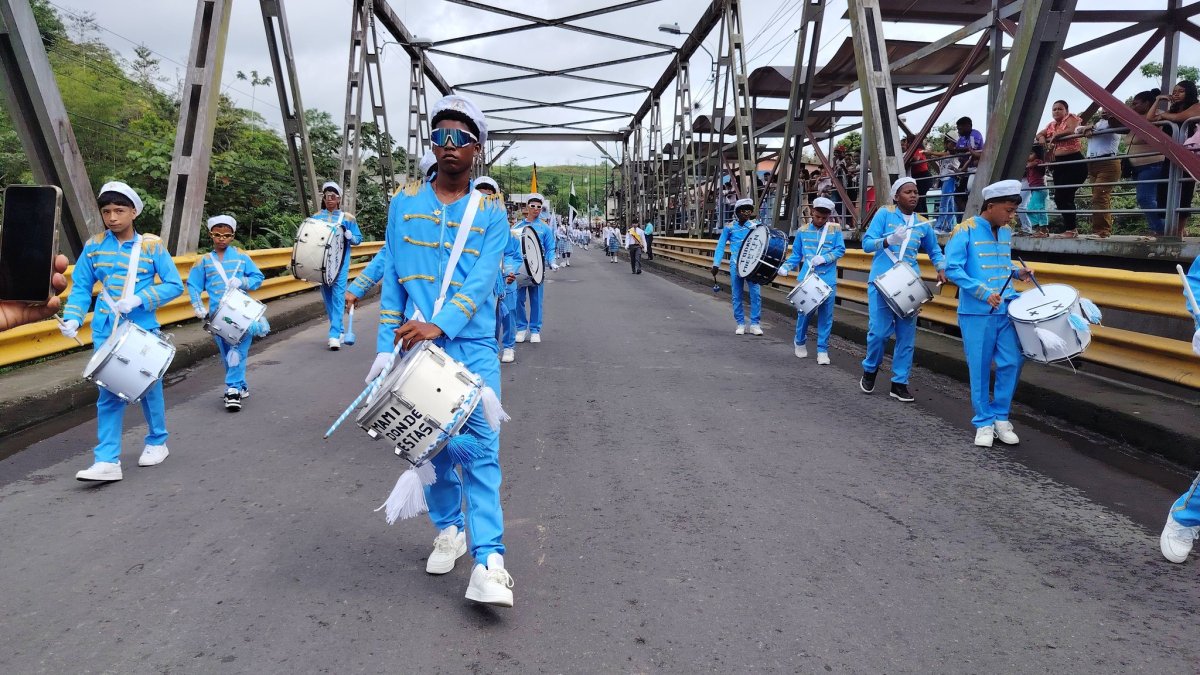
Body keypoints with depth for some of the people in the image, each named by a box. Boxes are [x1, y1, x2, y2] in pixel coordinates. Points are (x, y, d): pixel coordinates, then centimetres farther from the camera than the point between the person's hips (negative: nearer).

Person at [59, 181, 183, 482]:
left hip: (143, 331, -2)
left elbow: (174, 285, -6)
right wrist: (72, 318, -11)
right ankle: (107, 460, 2)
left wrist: (138, 300, -18)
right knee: (109, 395, 1)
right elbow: (81, 287, 5)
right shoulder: (94, 246, 2)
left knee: (149, 389, 11)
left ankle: (157, 443, 31)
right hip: (106, 332, 2)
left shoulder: (152, 246, -5)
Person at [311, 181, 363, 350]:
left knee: (338, 296, -12)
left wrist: (347, 234, -15)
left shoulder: (347, 218, 4)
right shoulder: (316, 217, 11)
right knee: (327, 297, 7)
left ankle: (335, 335, -16)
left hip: (340, 262, -4)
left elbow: (358, 239, 4)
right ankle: (339, 331, 20)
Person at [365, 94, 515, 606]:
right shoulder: (404, 203, 8)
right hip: (416, 343, 2)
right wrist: (386, 348, 2)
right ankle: (448, 529, 30)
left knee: (479, 449, -7)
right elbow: (393, 280, 7)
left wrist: (440, 325, -24)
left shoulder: (491, 212, 3)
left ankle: (488, 562, -8)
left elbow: (482, 279, -10)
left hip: (472, 346, -2)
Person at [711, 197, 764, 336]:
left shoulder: (755, 226, 5)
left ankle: (754, 324, 2)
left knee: (756, 293, -8)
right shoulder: (729, 228, 3)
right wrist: (716, 264, -5)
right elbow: (721, 246, 3)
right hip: (736, 265, 0)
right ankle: (740, 324, 16)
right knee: (737, 295, 5)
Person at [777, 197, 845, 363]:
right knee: (805, 312, 5)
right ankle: (799, 342, 28)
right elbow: (796, 254, 10)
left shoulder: (835, 230, 4)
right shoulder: (802, 231, 7)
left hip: (828, 280, 0)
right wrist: (785, 267, -5)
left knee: (826, 315, 2)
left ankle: (822, 350, 10)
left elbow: (840, 250, -2)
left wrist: (824, 258, -17)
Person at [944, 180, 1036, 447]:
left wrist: (1017, 272, 5)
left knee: (1011, 363, 4)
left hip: (1007, 310, 6)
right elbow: (953, 269, -16)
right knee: (980, 369, 2)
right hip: (977, 313, -6)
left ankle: (1000, 417, 20)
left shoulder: (1005, 232, 12)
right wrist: (984, 292, -22)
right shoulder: (965, 231, -9)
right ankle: (984, 423, 15)